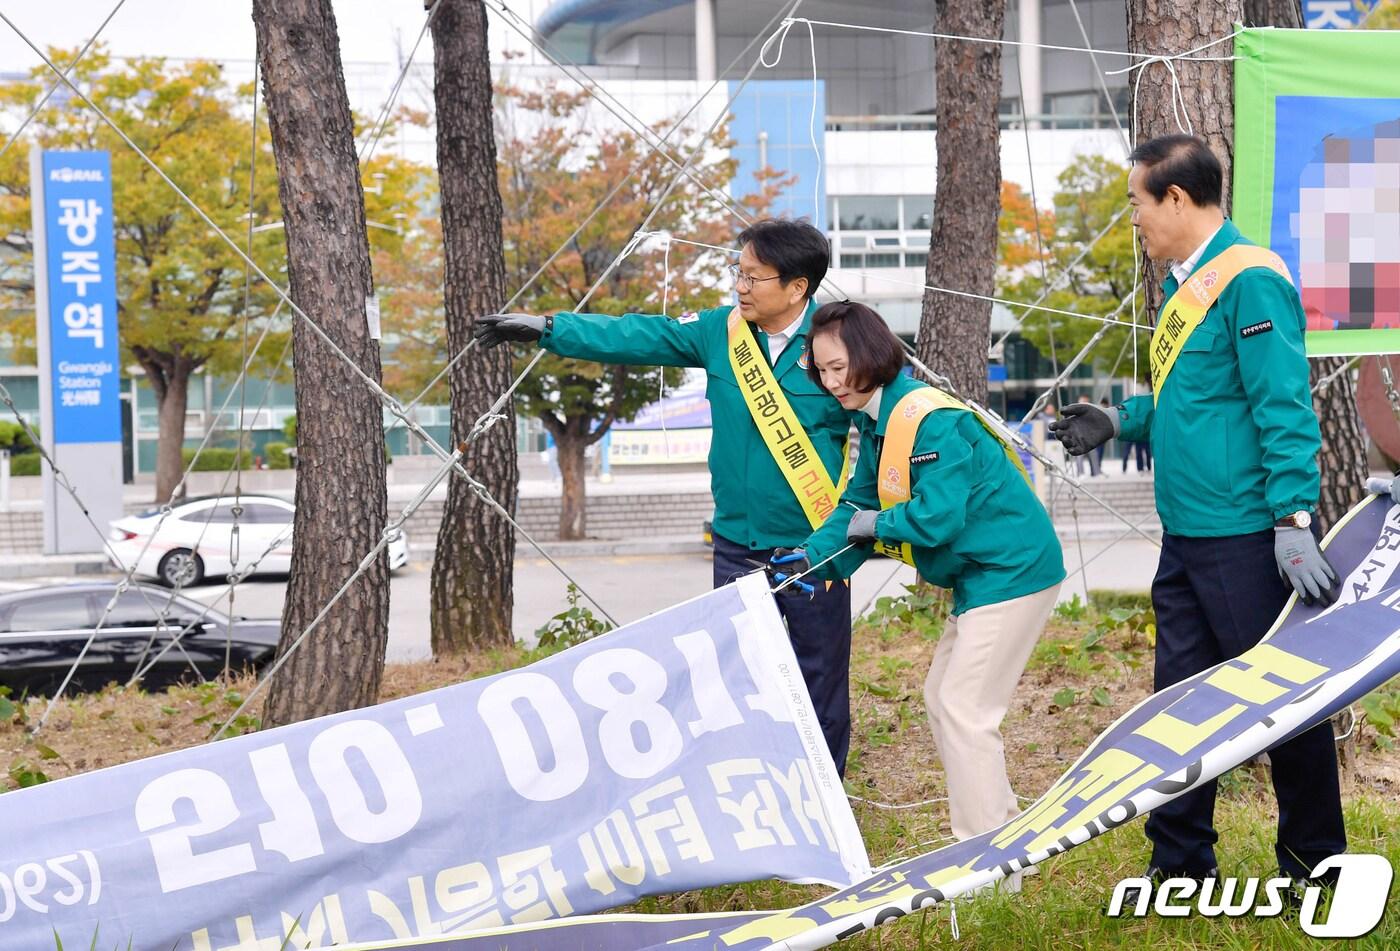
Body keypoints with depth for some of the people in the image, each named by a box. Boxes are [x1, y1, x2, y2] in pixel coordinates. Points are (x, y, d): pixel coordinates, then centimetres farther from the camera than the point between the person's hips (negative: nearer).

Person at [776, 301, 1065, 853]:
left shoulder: (931, 421, -23)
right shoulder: (876, 423, 9)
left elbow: (937, 516, -28)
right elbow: (859, 503, 11)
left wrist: (874, 524, -12)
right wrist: (815, 557, -5)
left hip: (1011, 574, -11)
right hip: (980, 578, 11)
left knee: (963, 710, -9)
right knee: (942, 699, 15)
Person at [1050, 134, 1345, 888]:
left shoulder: (1250, 280, -14)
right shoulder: (1183, 284, 14)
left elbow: (1284, 407, -19)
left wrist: (1292, 521, -23)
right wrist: (1121, 422, 17)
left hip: (1247, 538, -9)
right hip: (1186, 538, 9)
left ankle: (1314, 869, 13)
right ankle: (1181, 863, 22)